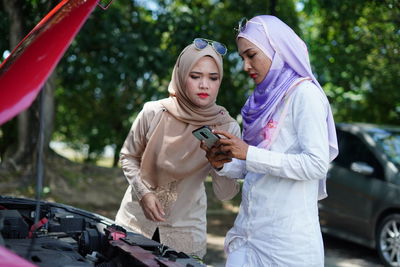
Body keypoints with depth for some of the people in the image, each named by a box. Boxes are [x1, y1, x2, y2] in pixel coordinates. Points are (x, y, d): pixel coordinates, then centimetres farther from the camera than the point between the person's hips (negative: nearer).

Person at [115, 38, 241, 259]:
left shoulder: (226, 128, -13)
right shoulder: (154, 113, -14)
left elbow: (224, 194, -13)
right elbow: (128, 157, 2)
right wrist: (144, 193, -12)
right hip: (136, 221, 0)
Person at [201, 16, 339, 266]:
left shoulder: (304, 93, -8)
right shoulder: (264, 99, 14)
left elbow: (317, 164, -18)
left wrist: (250, 154, -19)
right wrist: (223, 165, -1)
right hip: (250, 228, 7)